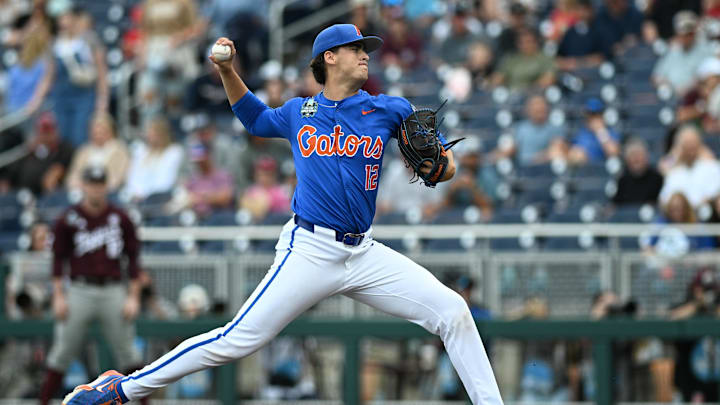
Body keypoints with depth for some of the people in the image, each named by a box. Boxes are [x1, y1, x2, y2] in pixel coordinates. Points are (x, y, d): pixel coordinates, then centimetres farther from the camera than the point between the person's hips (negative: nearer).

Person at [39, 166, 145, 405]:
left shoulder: (120, 219, 4)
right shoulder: (68, 220, 2)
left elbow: (133, 258, 6)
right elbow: (58, 258, 4)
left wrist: (133, 296, 0)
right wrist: (58, 296, -2)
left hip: (113, 291, 0)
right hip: (79, 291, 0)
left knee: (126, 350, 1)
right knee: (63, 351, -1)